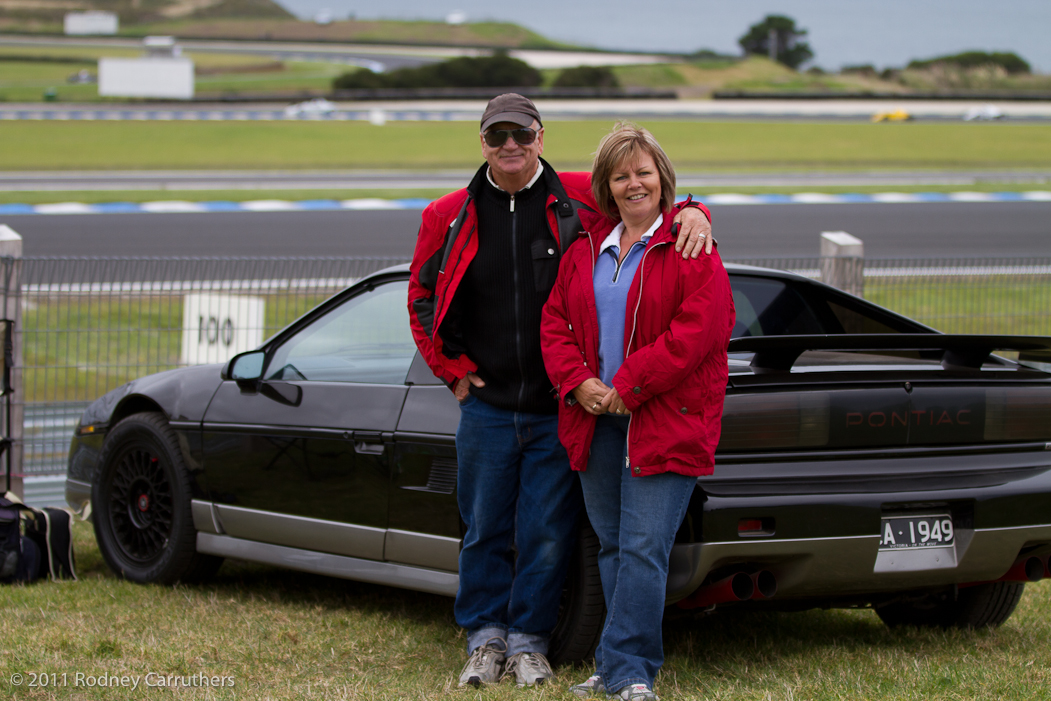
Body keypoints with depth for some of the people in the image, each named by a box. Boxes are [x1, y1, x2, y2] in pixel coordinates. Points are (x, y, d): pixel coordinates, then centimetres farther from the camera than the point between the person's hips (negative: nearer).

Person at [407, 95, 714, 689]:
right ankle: (486, 638, 23)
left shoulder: (581, 200, -2)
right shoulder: (451, 217, 4)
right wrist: (454, 368, 7)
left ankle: (529, 641, 16)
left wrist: (693, 213, -15)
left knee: (547, 534, 3)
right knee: (486, 528, 9)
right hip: (487, 406, 2)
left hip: (559, 408, -2)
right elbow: (422, 297, 14)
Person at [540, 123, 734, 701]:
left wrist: (628, 387, -15)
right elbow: (555, 321, 12)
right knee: (612, 548, 10)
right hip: (595, 418, 6)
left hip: (665, 424, -6)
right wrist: (577, 383, -7)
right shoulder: (584, 249, 13)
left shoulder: (690, 248, -5)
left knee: (643, 549, -11)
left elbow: (698, 328, -14)